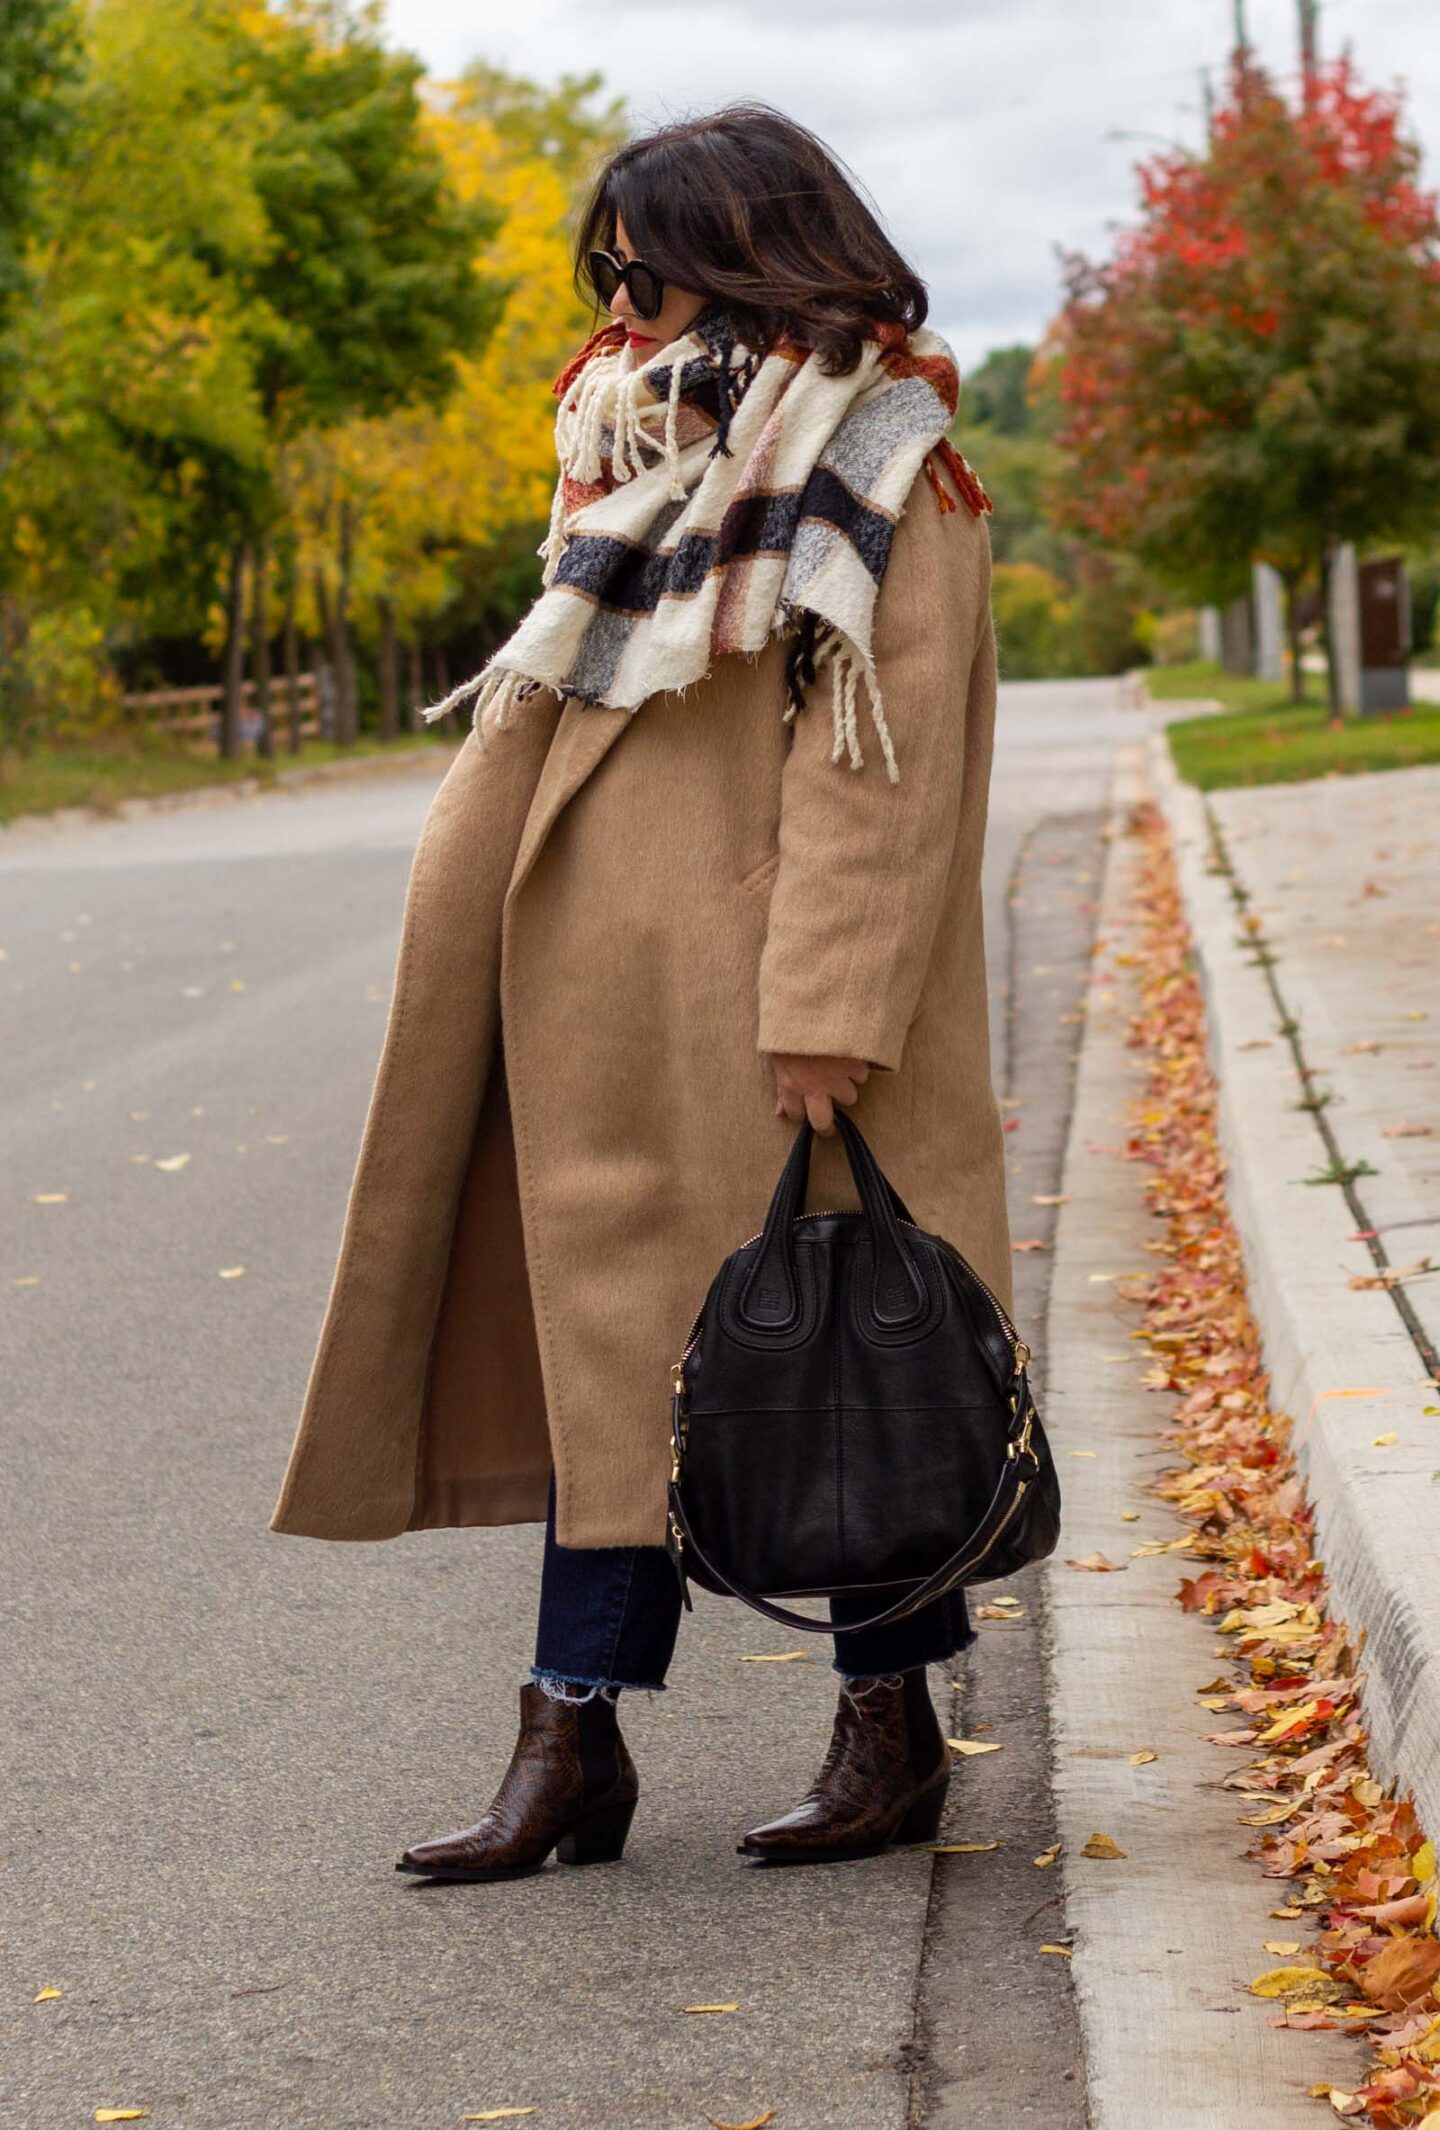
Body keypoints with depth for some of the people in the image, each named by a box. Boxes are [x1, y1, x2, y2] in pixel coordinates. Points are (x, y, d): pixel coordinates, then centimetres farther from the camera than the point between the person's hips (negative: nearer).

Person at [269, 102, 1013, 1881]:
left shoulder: (878, 484, -8)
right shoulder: (650, 462, 16)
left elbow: (876, 770, -14)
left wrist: (823, 1012, -20)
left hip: (768, 1007, -7)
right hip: (611, 1000, 7)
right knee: (610, 1336, 6)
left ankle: (890, 1730, 15)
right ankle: (571, 1746, 9)